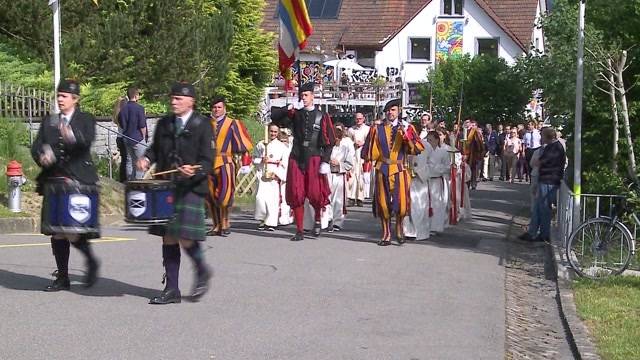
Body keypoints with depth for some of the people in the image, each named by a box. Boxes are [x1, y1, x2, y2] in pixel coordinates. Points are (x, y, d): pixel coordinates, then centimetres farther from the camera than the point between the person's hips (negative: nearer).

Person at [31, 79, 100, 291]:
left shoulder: (86, 120, 2)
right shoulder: (49, 122, 15)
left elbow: (88, 140, -19)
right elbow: (36, 147, 9)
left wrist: (73, 136, -40)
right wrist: (42, 157, -14)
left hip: (79, 182, -5)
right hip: (54, 182, 5)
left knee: (74, 232, -13)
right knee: (57, 232, 5)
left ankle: (91, 262, 14)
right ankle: (62, 278, 15)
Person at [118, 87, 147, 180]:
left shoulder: (123, 109, 5)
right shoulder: (139, 108, -14)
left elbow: (121, 125, 13)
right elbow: (142, 126, -14)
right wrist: (144, 136, 0)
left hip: (127, 139, 6)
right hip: (138, 139, -6)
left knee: (129, 162, 12)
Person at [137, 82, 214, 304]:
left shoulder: (202, 125, -4)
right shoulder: (164, 124, 12)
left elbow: (207, 161, -7)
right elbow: (156, 148, 23)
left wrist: (194, 170, -26)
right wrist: (147, 158, 2)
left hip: (191, 188, -5)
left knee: (186, 238, -13)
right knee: (168, 238, 6)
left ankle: (202, 271, 16)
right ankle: (171, 290, 13)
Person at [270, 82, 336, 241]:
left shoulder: (322, 117, 2)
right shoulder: (295, 115, 10)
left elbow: (329, 142, 0)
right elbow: (275, 117, 6)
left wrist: (325, 162, -9)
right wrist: (287, 108, -8)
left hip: (314, 159, -3)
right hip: (296, 159, 3)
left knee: (315, 194, -9)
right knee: (296, 195, 1)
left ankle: (317, 219, 22)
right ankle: (299, 231, 9)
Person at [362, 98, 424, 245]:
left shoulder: (406, 128, 4)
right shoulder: (377, 129, 7)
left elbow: (418, 148, -8)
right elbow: (369, 153, 7)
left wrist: (406, 134, -20)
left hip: (399, 169, -1)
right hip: (382, 170, 1)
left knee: (401, 202, -5)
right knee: (383, 202, 3)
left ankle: (399, 227, 22)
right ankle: (386, 234, 14)